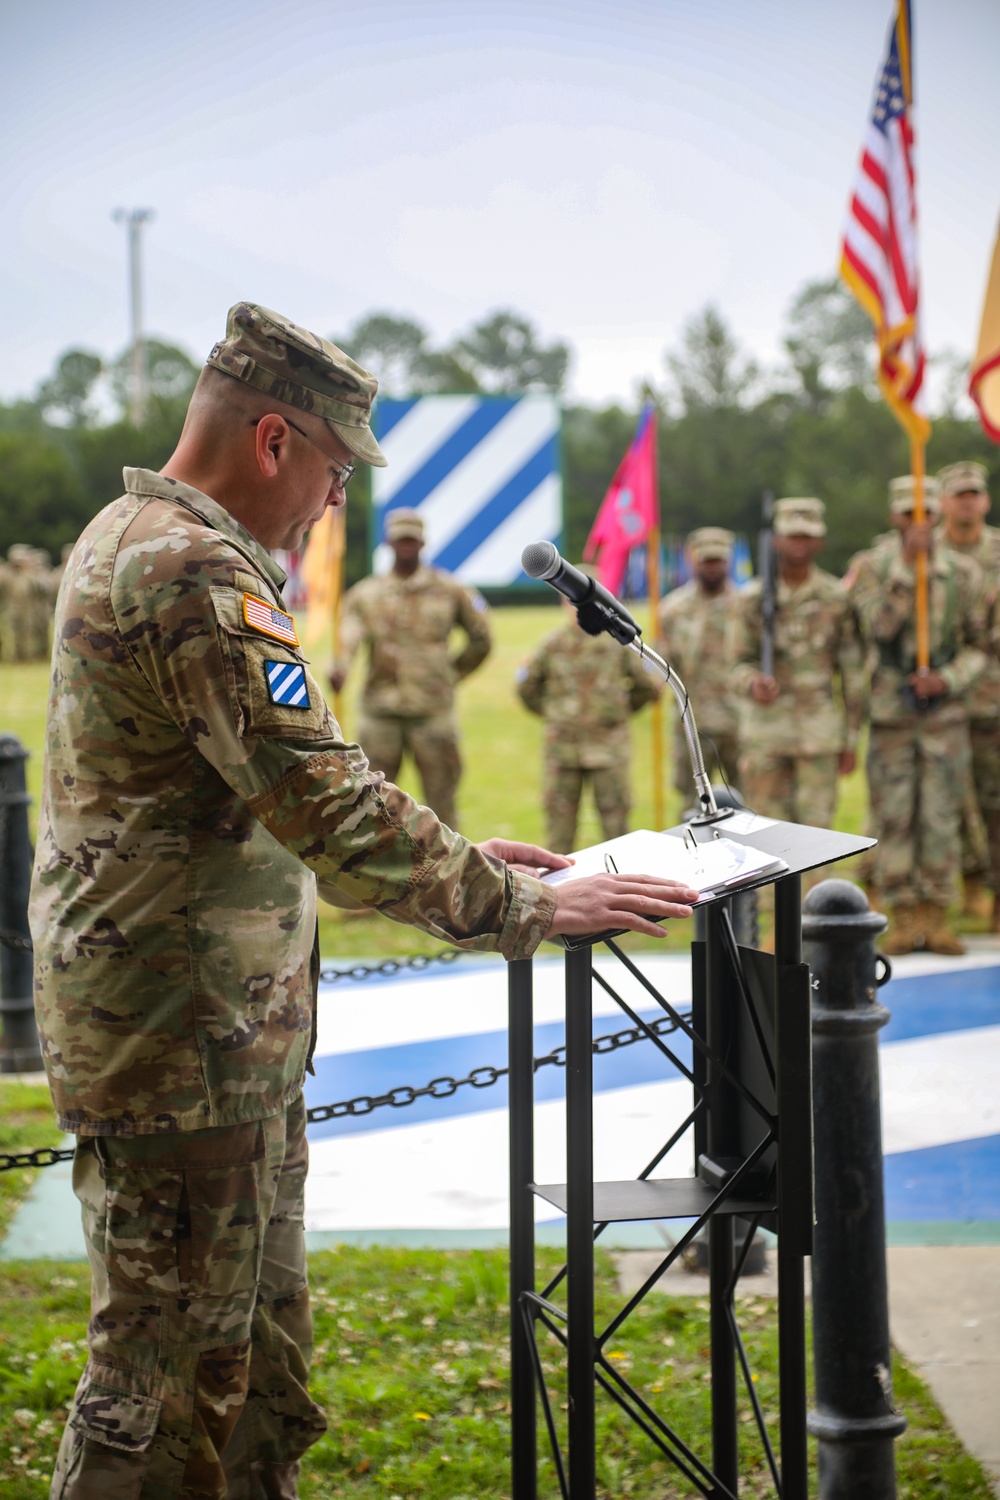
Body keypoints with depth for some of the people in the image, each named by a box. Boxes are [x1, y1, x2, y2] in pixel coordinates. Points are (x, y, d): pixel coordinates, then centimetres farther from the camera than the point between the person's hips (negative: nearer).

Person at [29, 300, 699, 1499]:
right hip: (184, 1040, -11)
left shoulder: (134, 538, 15)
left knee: (260, 1355, 18)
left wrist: (458, 854, 16)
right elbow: (323, 804, -26)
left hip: (229, 1035, 11)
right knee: (171, 1371, -2)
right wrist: (525, 907, -20)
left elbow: (270, 791, 21)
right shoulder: (192, 570, -20)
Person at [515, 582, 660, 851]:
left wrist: (620, 710, 12)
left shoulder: (616, 641, 3)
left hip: (607, 747, -1)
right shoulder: (553, 645, 6)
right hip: (562, 746, 1)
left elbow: (647, 688, 12)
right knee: (560, 818, 4)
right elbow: (527, 688, 17)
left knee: (614, 815, 0)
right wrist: (552, 714, 12)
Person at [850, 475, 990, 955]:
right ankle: (904, 918, 8)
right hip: (889, 713, -1)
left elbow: (979, 645, 6)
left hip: (945, 713, 1)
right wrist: (906, 564, -24)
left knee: (941, 816, 2)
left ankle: (936, 916, 10)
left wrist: (946, 679, -12)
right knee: (893, 817, 0)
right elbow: (879, 625, -18)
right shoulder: (871, 567, -2)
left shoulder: (964, 572, 2)